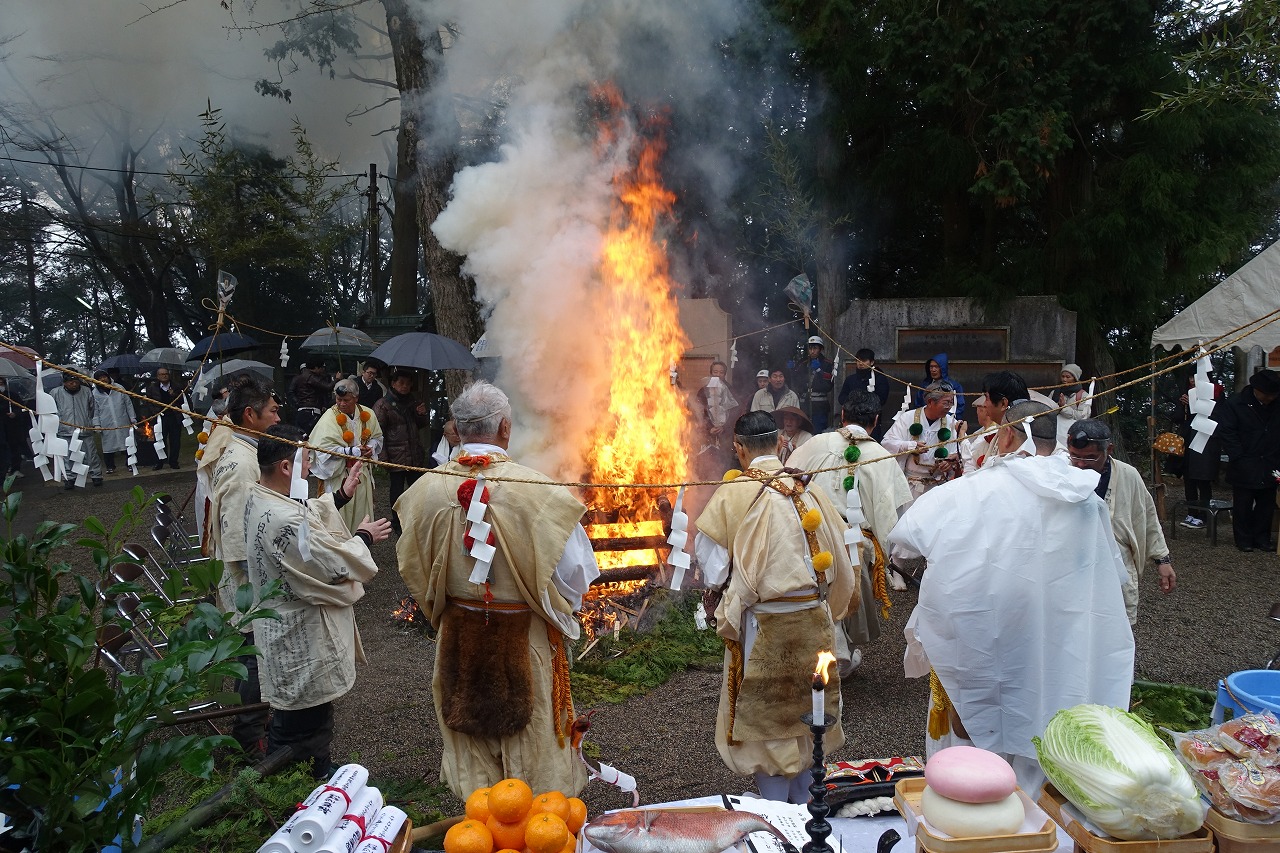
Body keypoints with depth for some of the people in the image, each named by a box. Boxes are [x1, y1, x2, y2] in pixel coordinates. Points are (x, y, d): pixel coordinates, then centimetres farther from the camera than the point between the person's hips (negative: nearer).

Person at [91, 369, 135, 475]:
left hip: (123, 423, 1)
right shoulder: (95, 393, 2)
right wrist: (97, 424, -1)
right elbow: (95, 411, 5)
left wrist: (133, 418, 3)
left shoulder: (119, 388, 3)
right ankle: (110, 466, 14)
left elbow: (128, 404, 6)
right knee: (108, 446, 2)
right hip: (107, 426, -1)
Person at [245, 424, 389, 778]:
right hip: (302, 639, -11)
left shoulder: (259, 497, -3)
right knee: (308, 721, 9)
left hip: (283, 626, 11)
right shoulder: (284, 520, -34)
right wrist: (364, 537, -9)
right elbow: (335, 566, -26)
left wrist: (342, 493, 18)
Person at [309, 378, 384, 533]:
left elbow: (377, 436, 15)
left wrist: (371, 447, -8)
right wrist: (354, 451, -19)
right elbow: (324, 448, -22)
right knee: (340, 514, 1)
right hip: (339, 475, -5)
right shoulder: (330, 418, -14)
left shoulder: (367, 414, 2)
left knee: (362, 513, 12)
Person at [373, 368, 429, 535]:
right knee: (397, 490, 3)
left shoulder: (414, 402, 14)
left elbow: (422, 425, 26)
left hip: (415, 456, 5)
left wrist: (423, 414, 3)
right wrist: (384, 455, -13)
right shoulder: (383, 404, -5)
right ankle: (397, 523, 16)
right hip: (396, 457, -5)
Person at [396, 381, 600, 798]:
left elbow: (414, 567, 4)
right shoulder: (537, 489, -22)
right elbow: (574, 571, -14)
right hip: (525, 641, -3)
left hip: (459, 639, 4)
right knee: (534, 751, 16)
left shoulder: (427, 489, -10)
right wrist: (559, 610, 6)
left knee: (473, 756, 21)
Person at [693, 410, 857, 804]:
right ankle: (804, 799, 34)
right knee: (805, 709, 20)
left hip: (762, 624, -4)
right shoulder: (809, 490, -1)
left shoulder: (731, 495, -13)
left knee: (765, 716, 12)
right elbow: (839, 556, 5)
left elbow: (711, 564, -9)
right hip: (813, 619, 4)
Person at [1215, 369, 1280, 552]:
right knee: (1243, 506, 5)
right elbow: (1227, 433, -9)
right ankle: (1244, 539, 16)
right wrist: (1239, 458, -13)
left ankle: (1262, 538, 22)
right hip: (1245, 468, -4)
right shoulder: (1234, 404, -8)